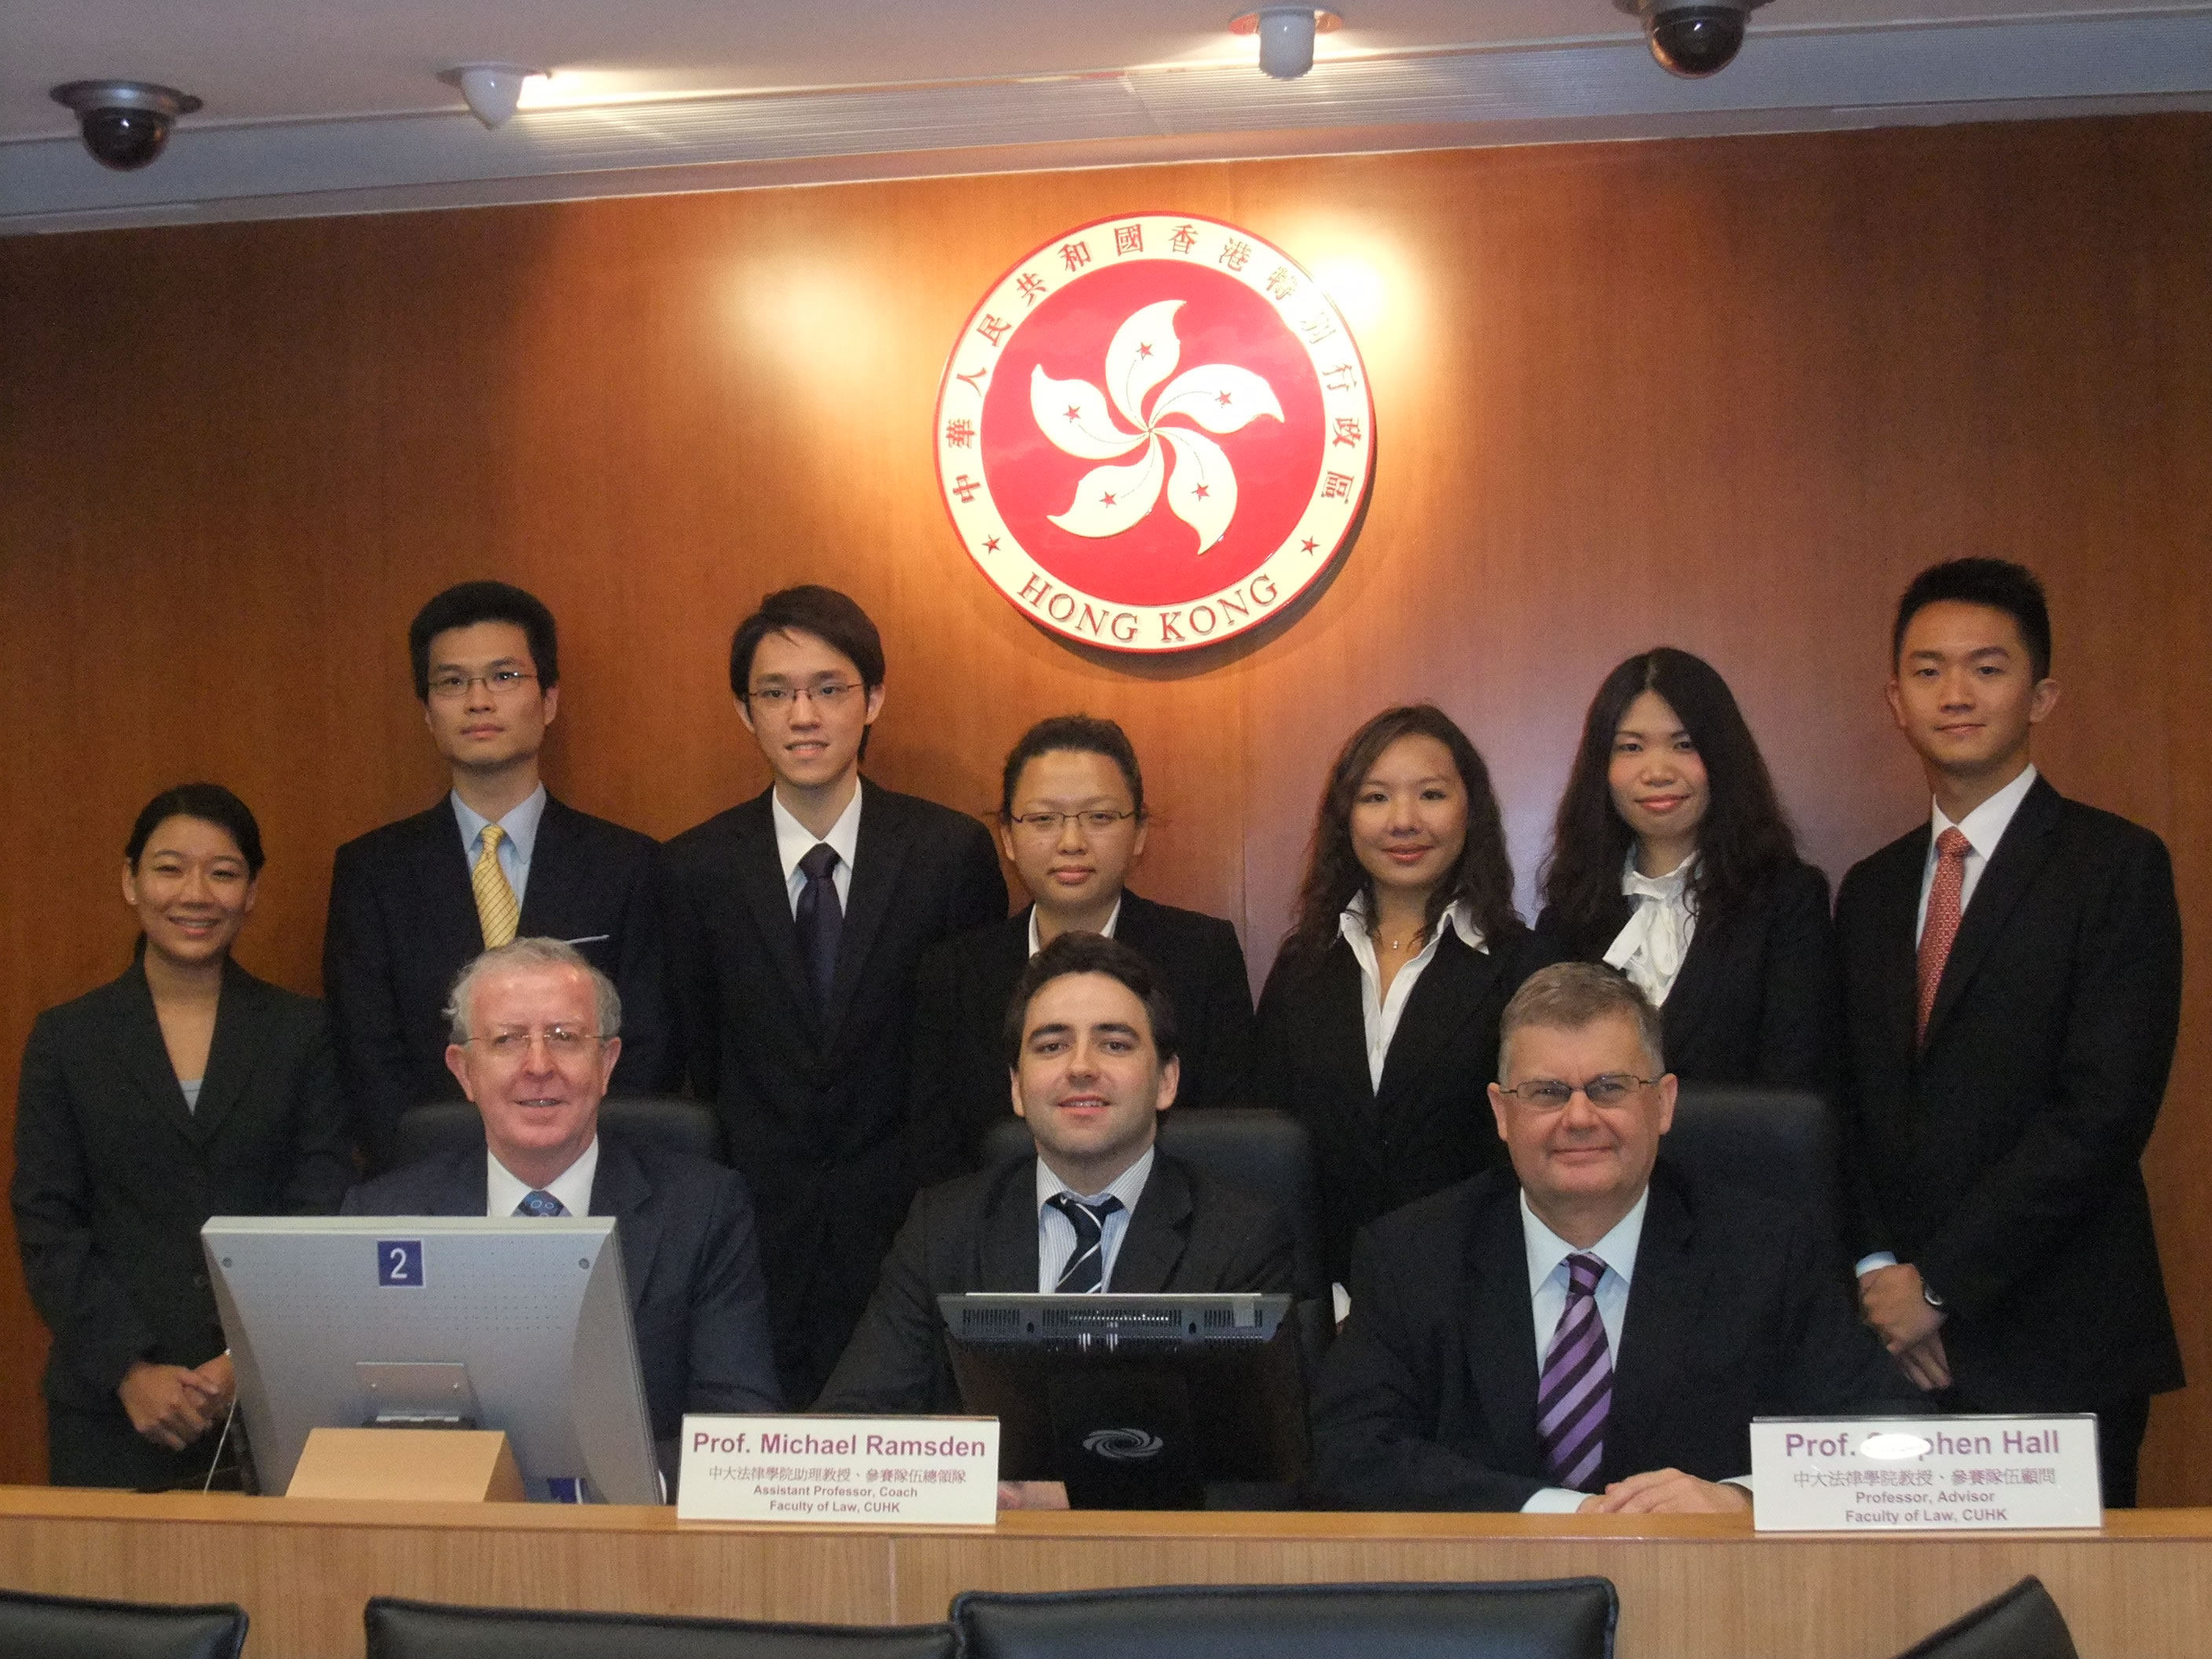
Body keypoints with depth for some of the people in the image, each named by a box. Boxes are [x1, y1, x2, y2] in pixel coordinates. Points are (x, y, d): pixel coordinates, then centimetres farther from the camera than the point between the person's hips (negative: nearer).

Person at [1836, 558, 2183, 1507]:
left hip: (2056, 1352, -5)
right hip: (1895, 1353, 5)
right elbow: (1851, 1109, 12)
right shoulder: (1871, 890, 15)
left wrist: (1939, 1284, -13)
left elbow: (2105, 1109, -13)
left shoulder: (2118, 867, -4)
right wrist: (1876, 1275, -5)